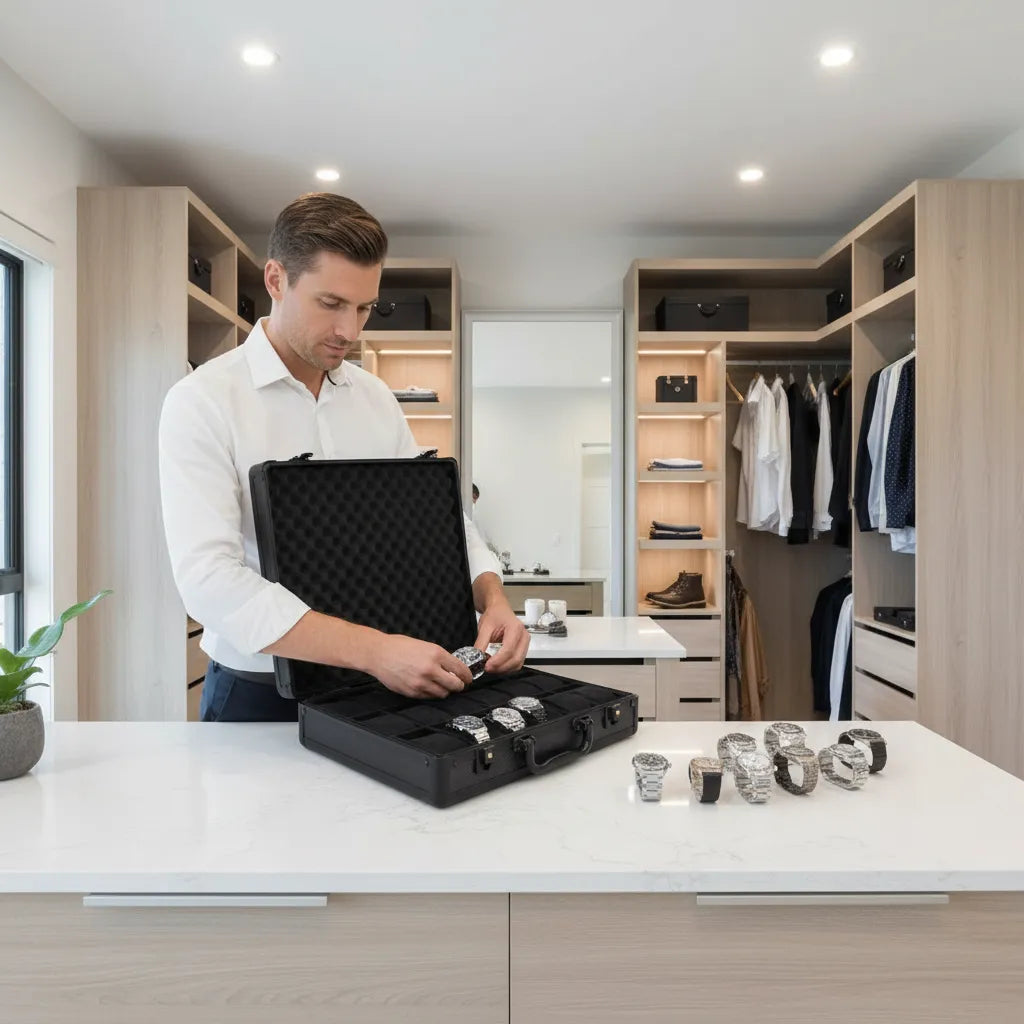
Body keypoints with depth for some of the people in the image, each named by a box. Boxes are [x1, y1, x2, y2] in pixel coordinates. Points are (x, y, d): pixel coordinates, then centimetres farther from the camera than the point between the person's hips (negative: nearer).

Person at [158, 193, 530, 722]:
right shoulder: (202, 401, -11)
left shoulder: (376, 398, 6)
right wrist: (373, 648, -31)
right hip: (258, 696, -3)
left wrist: (492, 597, -10)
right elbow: (209, 580, -22)